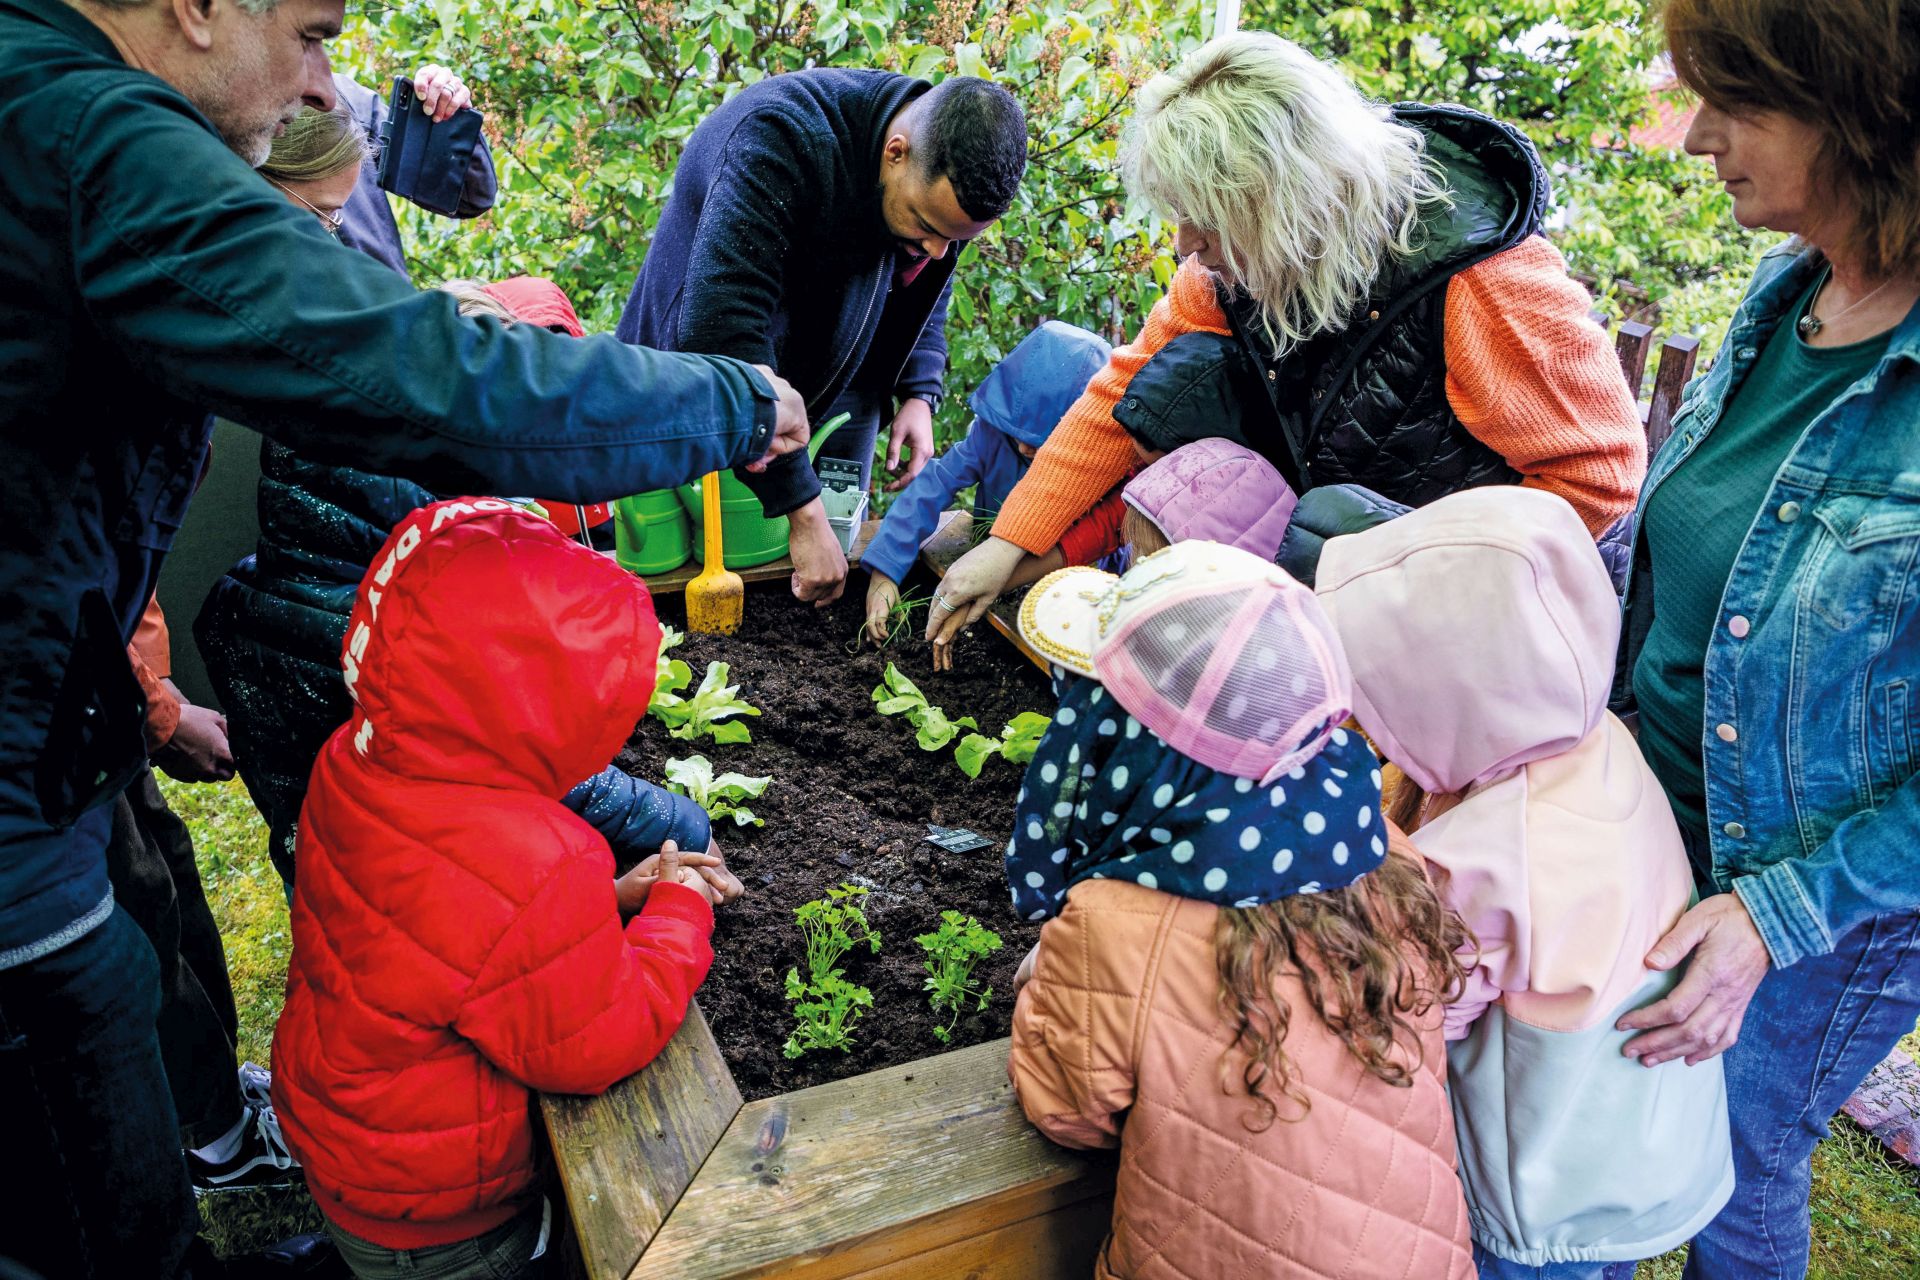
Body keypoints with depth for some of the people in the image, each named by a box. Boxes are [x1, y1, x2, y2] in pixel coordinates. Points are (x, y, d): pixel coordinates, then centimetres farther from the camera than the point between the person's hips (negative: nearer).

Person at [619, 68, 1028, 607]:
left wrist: (920, 394, -9)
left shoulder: (953, 180, -12)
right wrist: (804, 511, -41)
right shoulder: (783, 138, -33)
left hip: (837, 395, 5)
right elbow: (720, 332, -41)